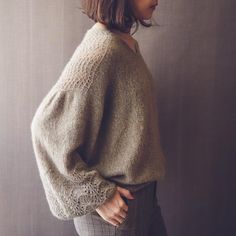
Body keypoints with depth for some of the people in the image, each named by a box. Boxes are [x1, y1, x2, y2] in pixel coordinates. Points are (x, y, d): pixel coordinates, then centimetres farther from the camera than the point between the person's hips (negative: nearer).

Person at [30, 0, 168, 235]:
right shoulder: (101, 51, -23)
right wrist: (97, 195, -18)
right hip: (115, 207, -8)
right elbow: (47, 127, -23)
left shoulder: (128, 44, 3)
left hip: (139, 191, 8)